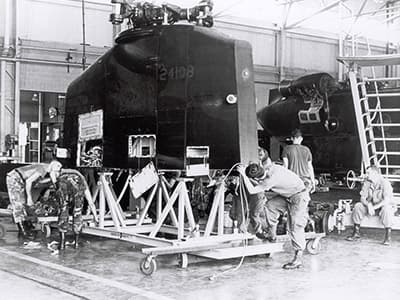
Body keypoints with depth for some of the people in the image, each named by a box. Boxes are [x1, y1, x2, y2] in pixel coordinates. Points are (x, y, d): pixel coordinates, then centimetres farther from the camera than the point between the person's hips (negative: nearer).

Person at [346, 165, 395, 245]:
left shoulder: (385, 183, -19)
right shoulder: (367, 183, -2)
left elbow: (387, 200, -29)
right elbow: (362, 198, -4)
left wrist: (374, 207, -36)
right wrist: (369, 205, -26)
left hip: (382, 206, -5)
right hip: (371, 207, 5)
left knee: (386, 209, -39)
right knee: (358, 206, -19)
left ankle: (388, 236, -28)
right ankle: (356, 233, -12)